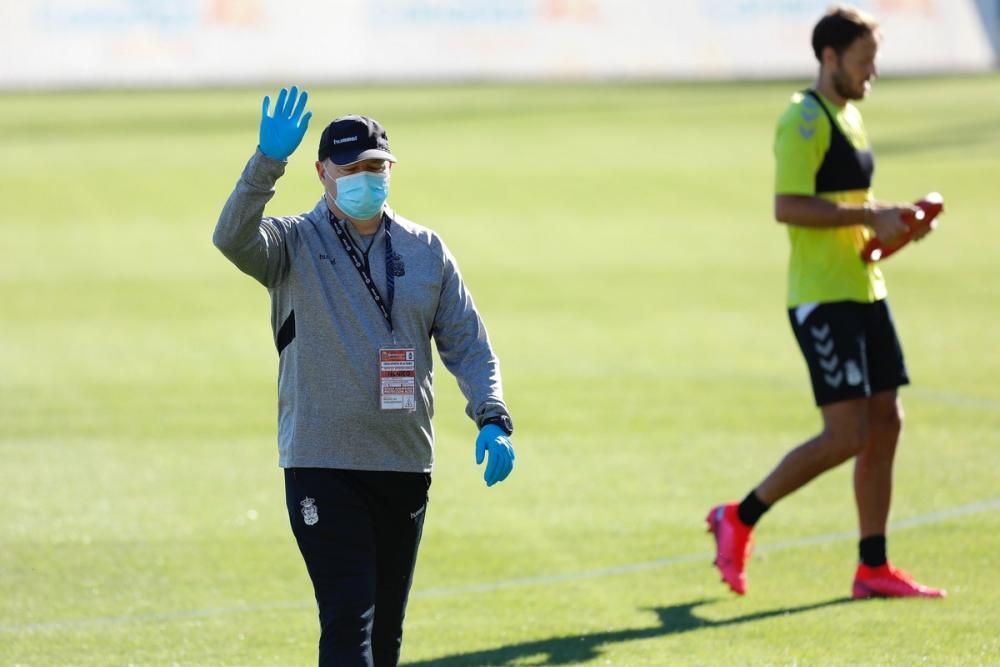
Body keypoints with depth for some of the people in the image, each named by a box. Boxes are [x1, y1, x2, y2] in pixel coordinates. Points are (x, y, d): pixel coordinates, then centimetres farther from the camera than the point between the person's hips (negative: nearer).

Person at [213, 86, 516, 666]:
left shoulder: (427, 250, 9)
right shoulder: (295, 244, -2)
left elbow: (470, 346, 7)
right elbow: (233, 238, -23)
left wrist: (493, 421, -8)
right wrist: (268, 163, -36)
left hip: (406, 466, 5)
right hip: (322, 467, -4)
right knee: (348, 620, -14)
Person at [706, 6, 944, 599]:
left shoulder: (849, 116, 17)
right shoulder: (805, 119, -13)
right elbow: (788, 206, -22)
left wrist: (890, 220, 11)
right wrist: (869, 216, -21)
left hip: (864, 293, 10)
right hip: (822, 299, -10)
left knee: (886, 422, 7)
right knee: (847, 435, -12)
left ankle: (873, 569, 12)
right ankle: (739, 520, 2)